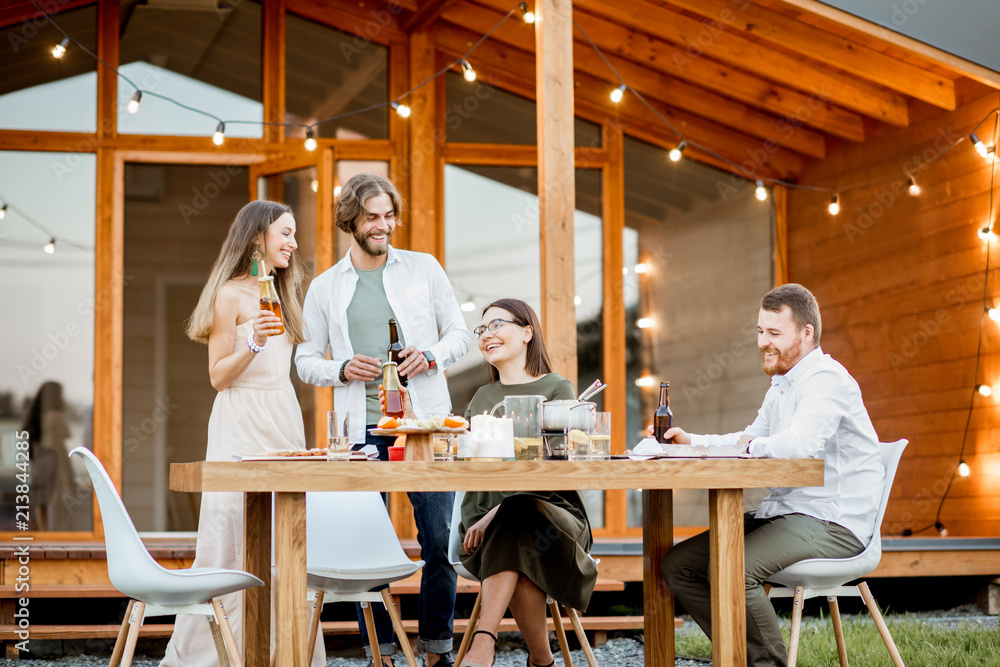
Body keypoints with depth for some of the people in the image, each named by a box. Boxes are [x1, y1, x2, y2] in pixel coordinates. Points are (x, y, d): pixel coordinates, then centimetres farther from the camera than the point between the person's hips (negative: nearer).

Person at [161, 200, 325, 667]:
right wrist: (251, 344, -23)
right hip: (241, 424, -7)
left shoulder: (278, 293, 17)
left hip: (284, 422, 8)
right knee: (234, 541, -8)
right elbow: (218, 376, -9)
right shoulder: (231, 295, -6)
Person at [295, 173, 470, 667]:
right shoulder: (324, 287, 11)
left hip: (425, 422, 0)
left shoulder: (423, 268, 10)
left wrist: (431, 355, -8)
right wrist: (342, 368, -8)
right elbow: (306, 360, 12)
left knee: (441, 541, -3)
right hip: (363, 430, 0)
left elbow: (459, 334, 12)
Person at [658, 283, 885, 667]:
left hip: (832, 523, -10)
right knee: (677, 564, 0)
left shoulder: (827, 379, -13)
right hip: (783, 514, 10)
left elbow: (800, 444, -30)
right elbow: (751, 440, 29)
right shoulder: (781, 384, 21)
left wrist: (754, 445, -10)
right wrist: (691, 443, 12)